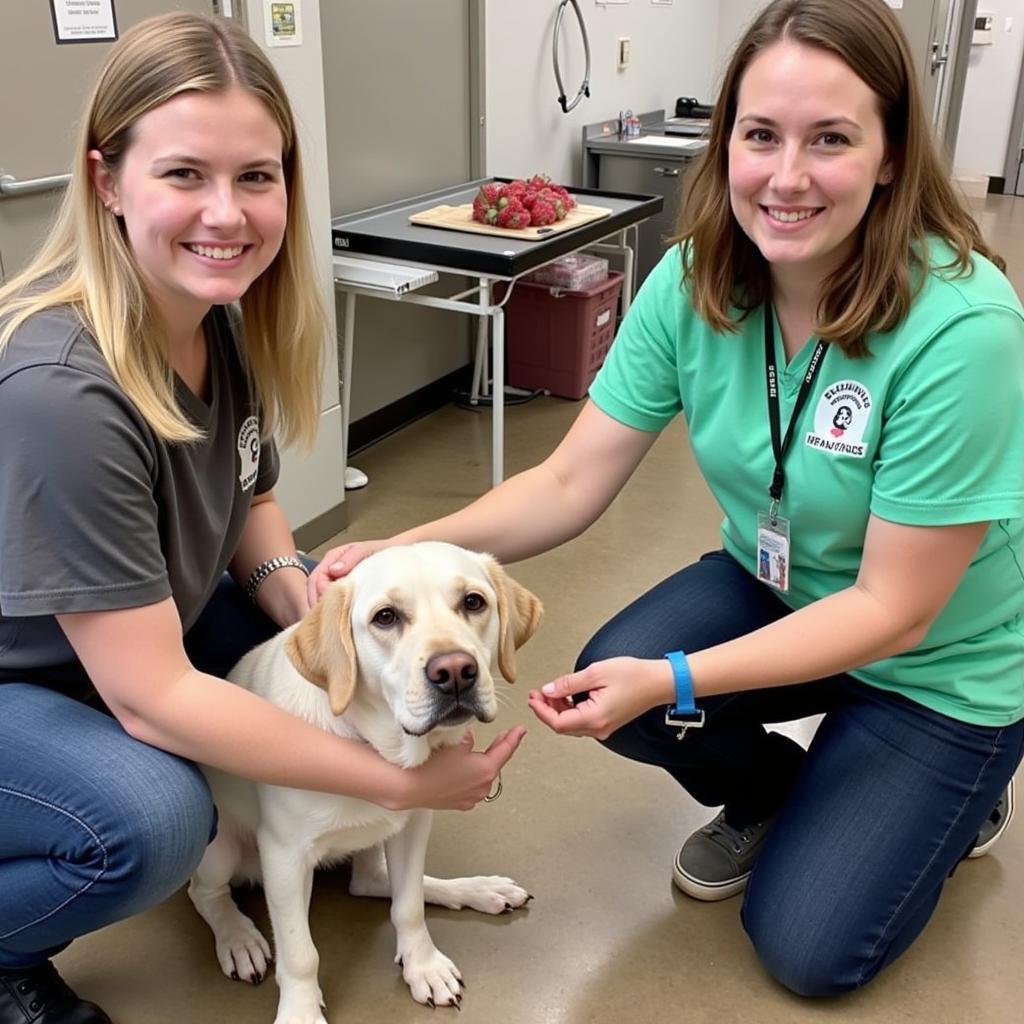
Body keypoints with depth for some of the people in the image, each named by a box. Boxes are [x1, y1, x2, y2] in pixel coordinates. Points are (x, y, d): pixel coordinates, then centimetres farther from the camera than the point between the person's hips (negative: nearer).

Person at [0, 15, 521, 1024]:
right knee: (151, 819, -32)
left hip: (118, 635, 7)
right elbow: (151, 697, -31)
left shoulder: (225, 317, -11)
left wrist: (297, 594, -17)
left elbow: (246, 501, 5)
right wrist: (400, 778, -27)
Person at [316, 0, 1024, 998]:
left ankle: (943, 804, 26)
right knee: (607, 686, -22)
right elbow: (570, 483, -14)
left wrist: (674, 681, -36)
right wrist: (400, 552, -28)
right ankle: (767, 794, 12)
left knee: (806, 946, -6)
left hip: (944, 664, -4)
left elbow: (894, 609, -28)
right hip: (772, 587, 4)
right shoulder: (693, 282, -17)